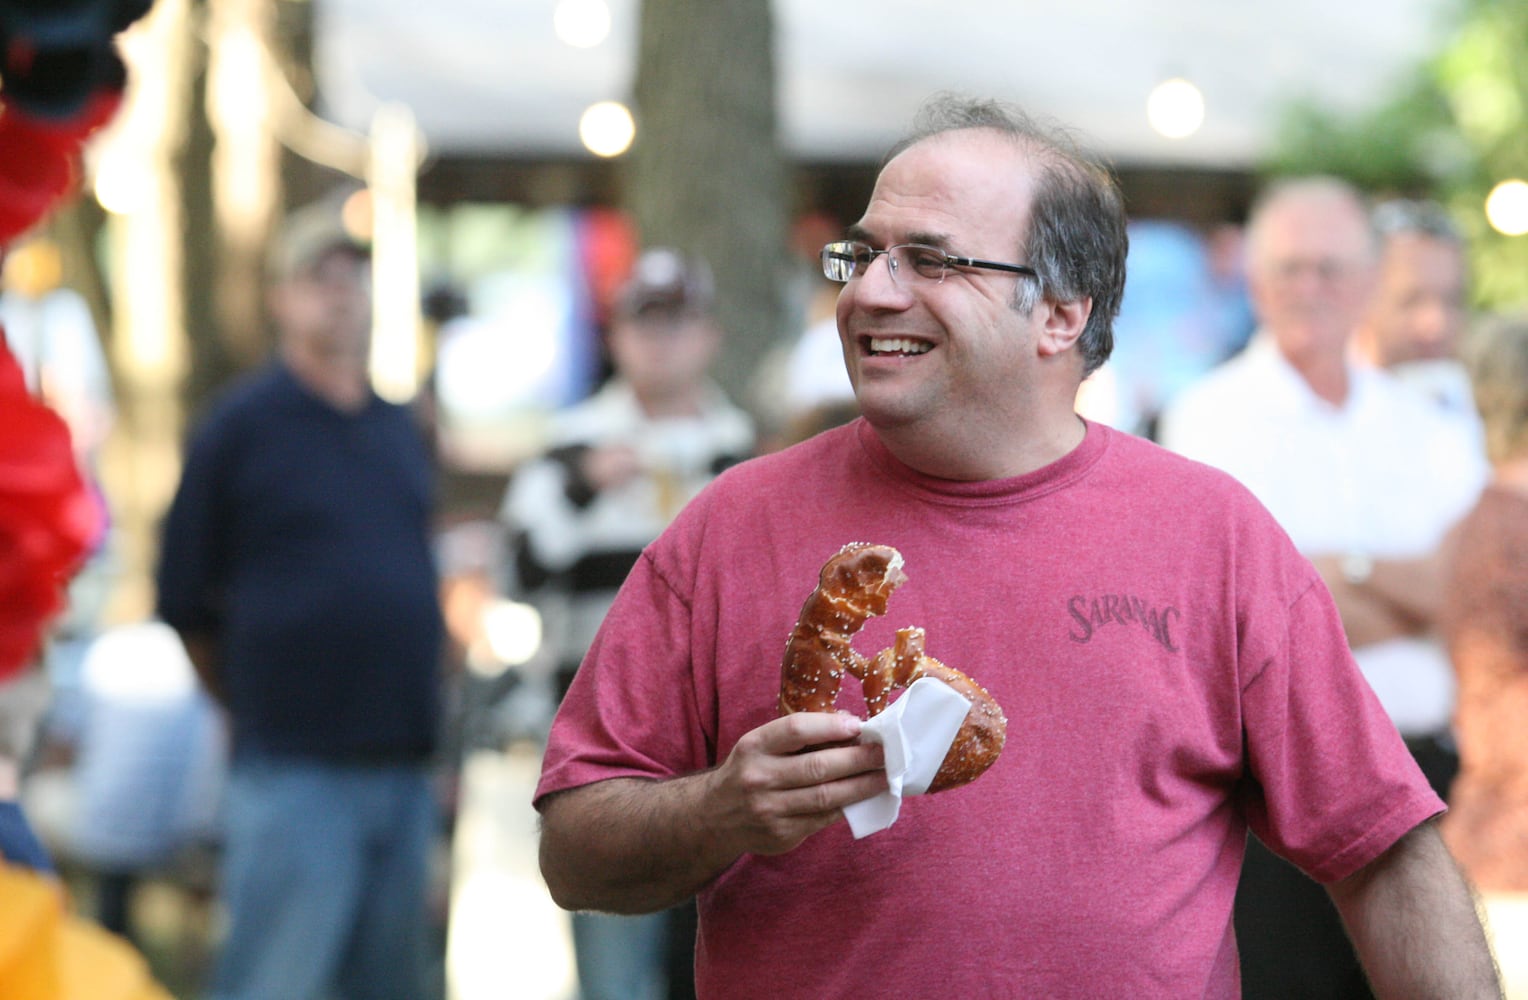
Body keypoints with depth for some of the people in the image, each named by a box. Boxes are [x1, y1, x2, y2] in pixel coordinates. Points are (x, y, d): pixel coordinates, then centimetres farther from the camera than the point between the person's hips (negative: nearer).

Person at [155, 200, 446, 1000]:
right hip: (295, 774, -6)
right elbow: (184, 602, 0)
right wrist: (257, 708, 6)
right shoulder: (242, 425, -3)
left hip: (405, 770, 6)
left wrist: (429, 721, 14)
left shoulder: (399, 429, 14)